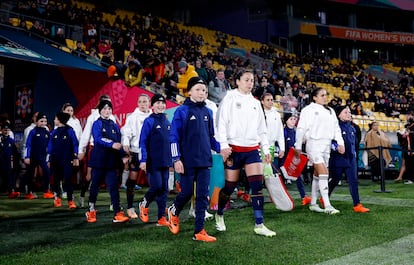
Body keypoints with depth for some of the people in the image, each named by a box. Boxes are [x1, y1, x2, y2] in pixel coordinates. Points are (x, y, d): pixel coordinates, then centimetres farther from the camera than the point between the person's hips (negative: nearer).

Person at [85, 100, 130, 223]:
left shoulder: (115, 126, 13)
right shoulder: (97, 124, -1)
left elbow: (119, 143, 12)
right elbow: (98, 139, -17)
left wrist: (123, 155, -2)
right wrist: (112, 144, -31)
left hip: (111, 161, 3)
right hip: (98, 159, -3)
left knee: (114, 187, -3)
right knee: (95, 185, 7)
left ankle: (117, 214, -6)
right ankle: (91, 212, 24)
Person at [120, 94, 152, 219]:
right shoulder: (133, 117, 2)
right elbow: (126, 132, -6)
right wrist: (125, 144, -22)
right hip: (136, 151, -2)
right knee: (132, 179, 1)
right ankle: (130, 208, 10)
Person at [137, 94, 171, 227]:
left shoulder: (167, 122, 12)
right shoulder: (149, 121, -6)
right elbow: (143, 142, -9)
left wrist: (171, 159, 16)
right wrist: (143, 160, -15)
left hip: (165, 162, 6)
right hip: (153, 162, -6)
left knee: (164, 190, 5)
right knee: (156, 186, -10)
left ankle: (161, 218, 11)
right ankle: (144, 204, 20)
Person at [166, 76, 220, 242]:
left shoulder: (208, 112, 11)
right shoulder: (182, 111, -4)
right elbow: (174, 136, -7)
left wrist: (220, 148, 0)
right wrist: (176, 159, -13)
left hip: (204, 161, 5)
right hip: (187, 161, -4)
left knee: (203, 195, 3)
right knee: (187, 192, 3)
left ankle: (199, 231, 8)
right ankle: (173, 211, 35)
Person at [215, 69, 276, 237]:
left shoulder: (255, 103, 15)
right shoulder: (229, 99, -1)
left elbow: (262, 128, 18)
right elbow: (221, 123, -8)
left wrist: (266, 149, 12)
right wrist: (224, 145, -17)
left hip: (252, 149, 4)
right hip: (234, 148, -4)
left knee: (257, 185, -6)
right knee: (230, 186, 3)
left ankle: (259, 225, -1)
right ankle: (219, 215, 29)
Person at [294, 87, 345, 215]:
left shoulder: (331, 111, 18)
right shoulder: (308, 110, -2)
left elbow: (336, 128, 19)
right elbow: (301, 128, -4)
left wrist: (340, 143, 6)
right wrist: (298, 146, -6)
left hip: (327, 144, 7)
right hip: (314, 143, -7)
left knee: (317, 174, 9)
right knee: (324, 173, -16)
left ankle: (313, 204, 16)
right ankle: (327, 206, -17)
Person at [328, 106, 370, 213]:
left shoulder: (351, 128, 12)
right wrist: (336, 147, -27)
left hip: (350, 158, 6)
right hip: (339, 158, -6)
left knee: (353, 181, 1)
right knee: (335, 180, 7)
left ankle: (357, 205, 2)